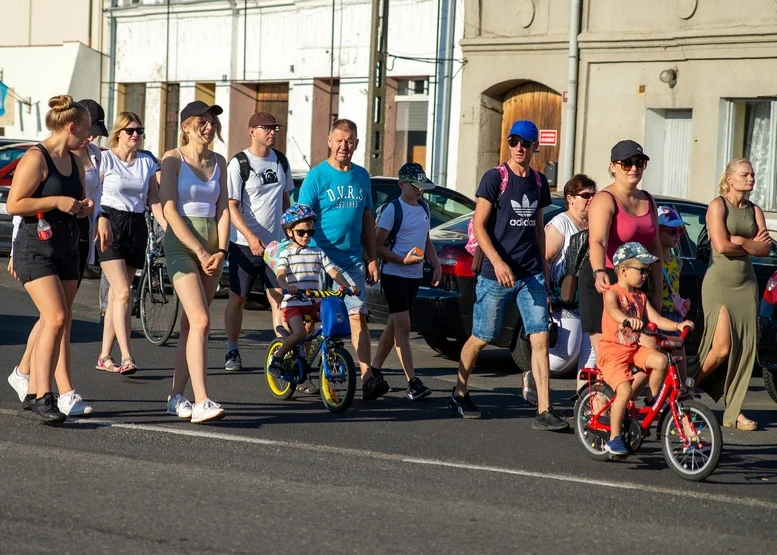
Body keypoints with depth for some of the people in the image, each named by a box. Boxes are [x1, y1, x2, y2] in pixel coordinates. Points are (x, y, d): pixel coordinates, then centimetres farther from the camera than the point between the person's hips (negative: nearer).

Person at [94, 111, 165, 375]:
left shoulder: (147, 162, 10)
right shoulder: (105, 159, -3)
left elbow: (154, 200, 10)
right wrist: (100, 221, -23)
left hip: (137, 227, 5)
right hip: (111, 225, -4)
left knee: (116, 293, 8)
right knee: (123, 292, -15)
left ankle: (105, 356, 14)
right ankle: (126, 357, -18)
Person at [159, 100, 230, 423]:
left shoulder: (219, 162, 12)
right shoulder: (173, 160, -4)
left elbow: (223, 209, 10)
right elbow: (170, 211, -10)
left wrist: (221, 251, -4)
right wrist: (200, 251, -14)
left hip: (212, 247, 5)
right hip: (182, 243, -5)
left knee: (191, 324, 8)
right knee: (200, 321, -17)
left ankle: (177, 397, 15)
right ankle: (201, 402, -22)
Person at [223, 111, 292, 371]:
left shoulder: (281, 160, 9)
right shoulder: (238, 164, -8)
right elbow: (231, 206, -12)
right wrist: (251, 237, -24)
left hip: (276, 243, 4)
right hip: (245, 243, -4)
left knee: (278, 298, -3)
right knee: (237, 298, 6)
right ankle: (232, 352, 17)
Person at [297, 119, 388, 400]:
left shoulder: (362, 176, 11)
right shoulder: (317, 176, -4)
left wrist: (373, 259, 14)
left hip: (352, 260, 3)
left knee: (358, 316, -7)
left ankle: (368, 377, -14)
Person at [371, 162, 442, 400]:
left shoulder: (424, 208, 11)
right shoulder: (393, 210, -11)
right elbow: (378, 245, -12)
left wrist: (436, 264, 10)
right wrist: (403, 260, -23)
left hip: (414, 276, 8)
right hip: (394, 275, -8)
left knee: (394, 325, 13)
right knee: (403, 327, -11)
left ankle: (374, 370, 24)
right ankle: (413, 382, -17)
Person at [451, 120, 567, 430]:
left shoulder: (539, 182, 11)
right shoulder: (495, 178, -6)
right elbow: (478, 225, -10)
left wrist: (544, 272, 17)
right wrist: (497, 262, -22)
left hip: (531, 275, 4)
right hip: (497, 274, -4)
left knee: (540, 339, -6)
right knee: (481, 339, 6)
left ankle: (544, 411, -7)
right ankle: (459, 395, 27)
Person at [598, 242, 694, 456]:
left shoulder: (640, 297, 13)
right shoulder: (612, 293, -8)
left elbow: (656, 319, 5)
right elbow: (612, 310, -30)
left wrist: (677, 325, -13)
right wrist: (628, 320, -52)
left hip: (634, 349, 7)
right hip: (611, 350, -7)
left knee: (661, 360, -20)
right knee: (624, 390, -24)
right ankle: (614, 438, -11)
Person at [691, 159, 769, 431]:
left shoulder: (754, 210, 12)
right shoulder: (718, 205, -4)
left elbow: (766, 248, 2)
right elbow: (721, 245, -16)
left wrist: (739, 240, -12)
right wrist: (752, 245, -3)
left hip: (746, 284, 6)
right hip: (719, 283, -6)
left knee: (745, 348, 0)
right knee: (722, 347, -13)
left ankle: (733, 411, 5)